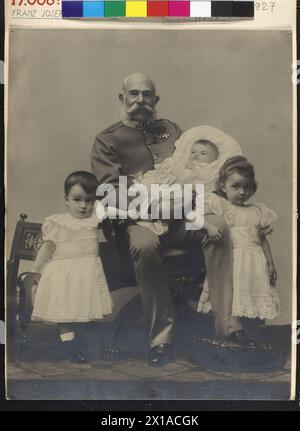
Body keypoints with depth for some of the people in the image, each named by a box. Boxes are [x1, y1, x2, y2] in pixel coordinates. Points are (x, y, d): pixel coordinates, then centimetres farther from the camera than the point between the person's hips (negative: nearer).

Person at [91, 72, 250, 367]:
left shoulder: (171, 130, 23)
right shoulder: (107, 140, 10)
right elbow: (110, 189, -3)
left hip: (180, 216, 3)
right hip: (139, 220, -3)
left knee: (218, 225, -27)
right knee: (145, 244, -38)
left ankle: (225, 321, -25)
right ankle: (161, 335, -26)